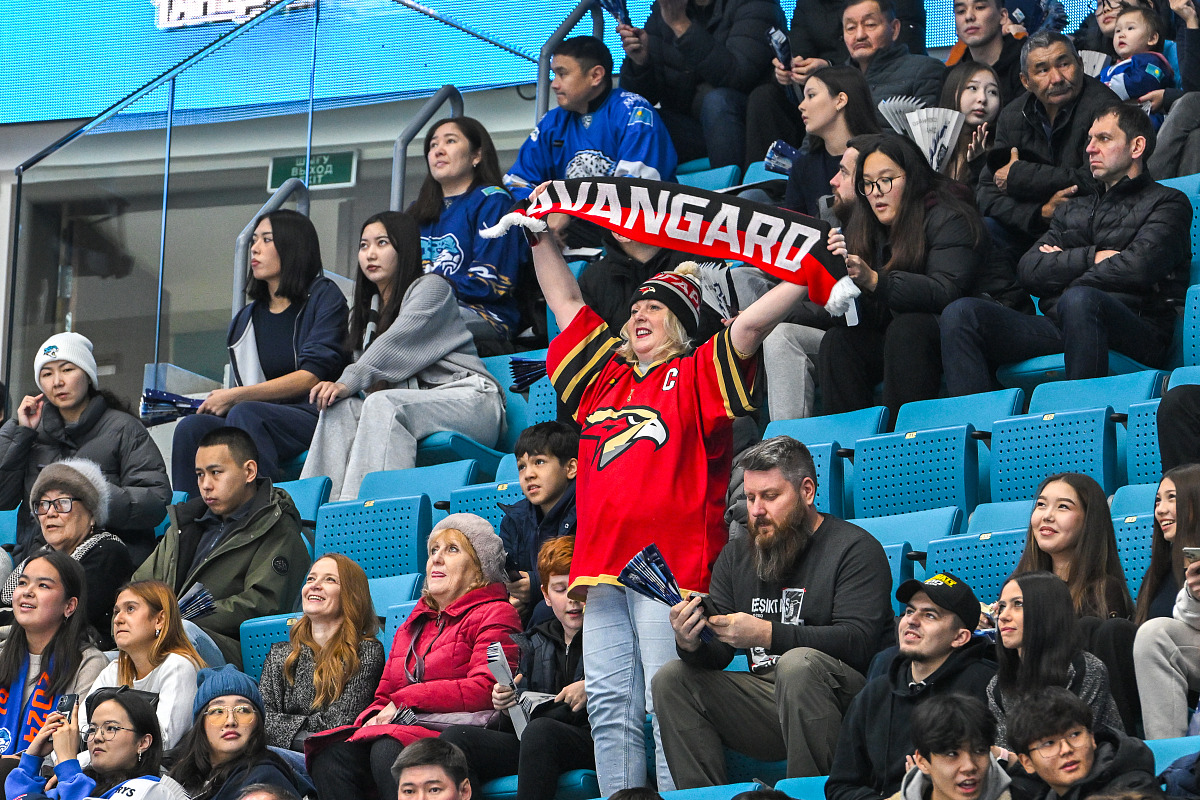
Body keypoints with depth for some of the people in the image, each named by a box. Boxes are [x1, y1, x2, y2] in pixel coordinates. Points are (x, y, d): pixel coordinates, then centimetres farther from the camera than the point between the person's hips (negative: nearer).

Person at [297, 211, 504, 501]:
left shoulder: (432, 287, 2)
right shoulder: (372, 306, 25)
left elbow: (397, 345, -14)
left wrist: (348, 381, -24)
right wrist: (339, 388, -8)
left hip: (471, 400, -7)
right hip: (419, 403, 7)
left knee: (383, 404, -33)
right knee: (341, 408, -18)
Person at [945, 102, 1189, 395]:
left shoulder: (1167, 203, 13)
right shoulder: (1073, 209, 31)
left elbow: (1137, 267, -6)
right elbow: (1029, 270, 14)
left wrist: (1063, 263, 6)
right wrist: (1091, 257, 1)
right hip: (1056, 327, 6)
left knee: (1079, 300, -41)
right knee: (961, 313, -16)